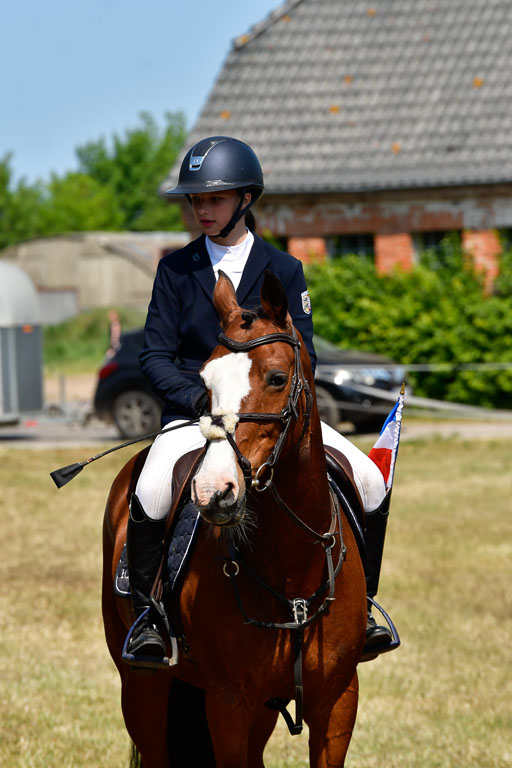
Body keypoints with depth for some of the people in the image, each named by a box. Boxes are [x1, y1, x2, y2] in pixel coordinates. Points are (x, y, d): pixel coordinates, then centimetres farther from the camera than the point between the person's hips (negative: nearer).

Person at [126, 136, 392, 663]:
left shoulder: (283, 271, 7)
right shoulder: (176, 269, 6)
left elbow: (302, 358, 4)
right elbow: (155, 354, 2)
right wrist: (201, 399, -16)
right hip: (193, 414, -1)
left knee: (368, 481, -15)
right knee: (151, 494, -32)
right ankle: (146, 613, -11)